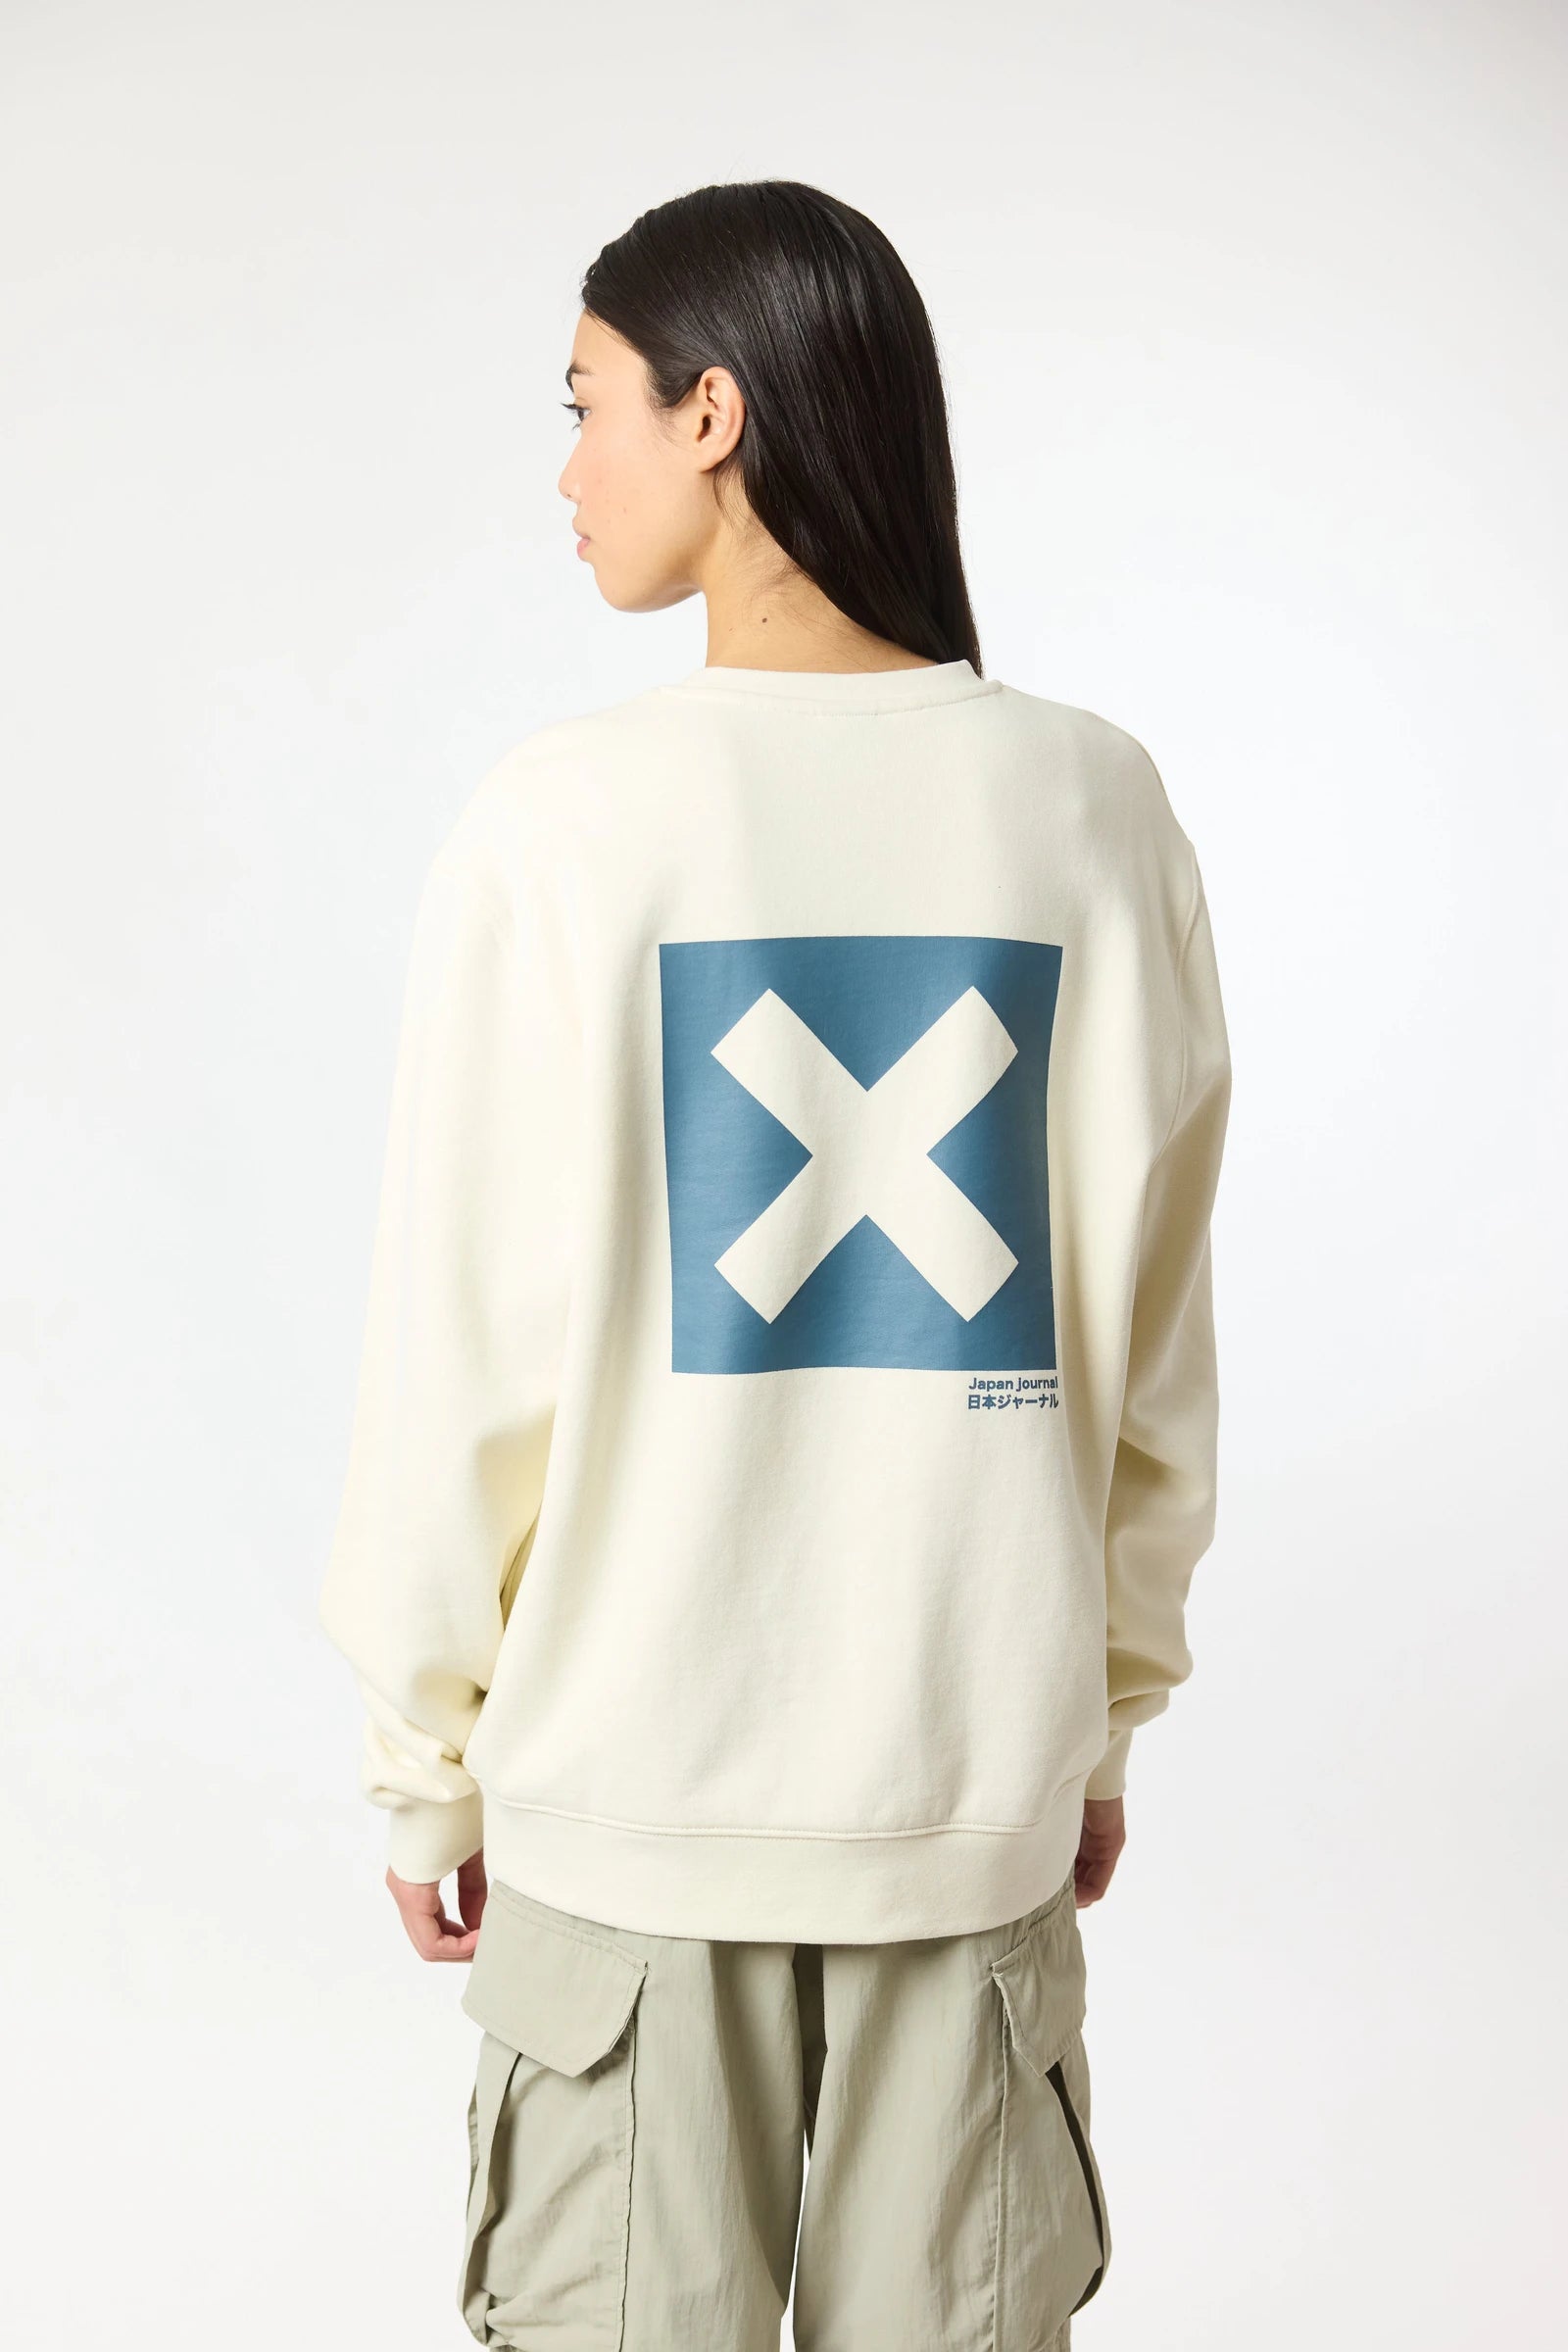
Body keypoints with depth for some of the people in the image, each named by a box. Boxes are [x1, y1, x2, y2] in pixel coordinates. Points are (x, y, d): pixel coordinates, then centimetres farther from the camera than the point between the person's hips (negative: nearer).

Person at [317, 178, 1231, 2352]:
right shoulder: (1093, 809, -4)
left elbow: (469, 1348, -8)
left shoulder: (564, 823, -13)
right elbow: (1152, 1335, 2)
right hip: (980, 1770, 3)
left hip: (633, 1773, -2)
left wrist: (429, 1756, 5)